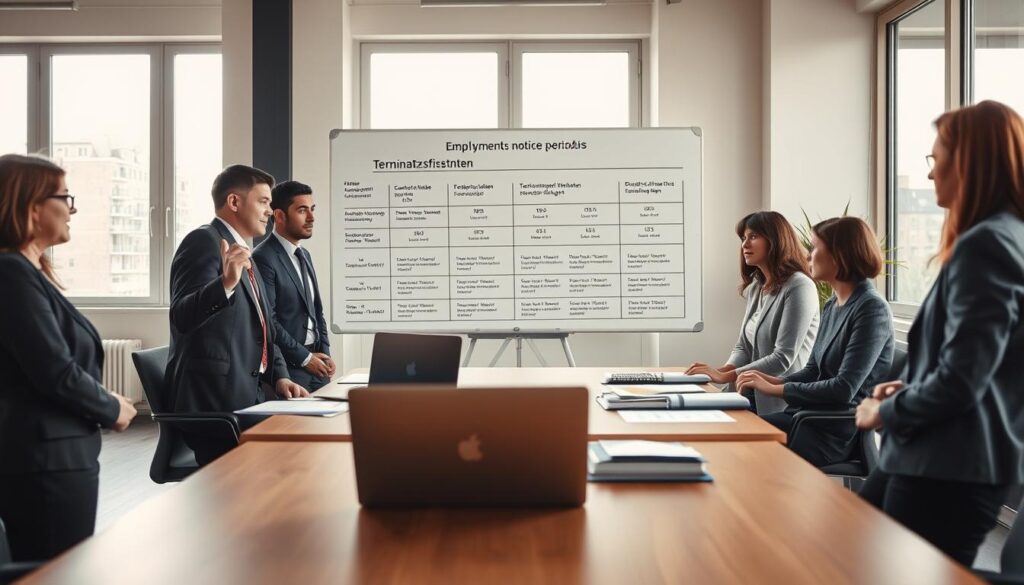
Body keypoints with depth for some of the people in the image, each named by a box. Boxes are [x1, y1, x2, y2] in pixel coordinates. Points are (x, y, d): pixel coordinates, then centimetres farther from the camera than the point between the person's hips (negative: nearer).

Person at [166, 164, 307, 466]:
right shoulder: (204, 241, -7)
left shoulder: (245, 254, 21)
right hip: (215, 399, -9)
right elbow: (182, 317, -19)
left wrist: (280, 377, 8)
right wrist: (226, 283, -36)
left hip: (248, 395, 9)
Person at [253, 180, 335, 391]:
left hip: (315, 363, 8)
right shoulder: (263, 258, -12)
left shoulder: (304, 255, 15)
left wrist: (324, 353, 6)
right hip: (287, 366, -7)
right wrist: (305, 357, -12)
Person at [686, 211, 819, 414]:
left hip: (782, 402, -7)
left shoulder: (799, 287, -10)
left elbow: (783, 358, -17)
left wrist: (725, 376, -19)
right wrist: (724, 369, -7)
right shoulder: (755, 288, 16)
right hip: (753, 396, 7)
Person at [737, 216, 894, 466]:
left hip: (839, 431, -8)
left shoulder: (871, 309, -14)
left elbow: (845, 388, -20)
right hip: (812, 416, 8)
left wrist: (777, 389, -18)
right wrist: (774, 380, -3)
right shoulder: (832, 306, 14)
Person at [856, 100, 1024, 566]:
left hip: (952, 469, -10)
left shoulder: (986, 244, -19)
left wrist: (884, 412, -7)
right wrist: (908, 389, 11)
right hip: (943, 459, 10)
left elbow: (960, 380, -23)